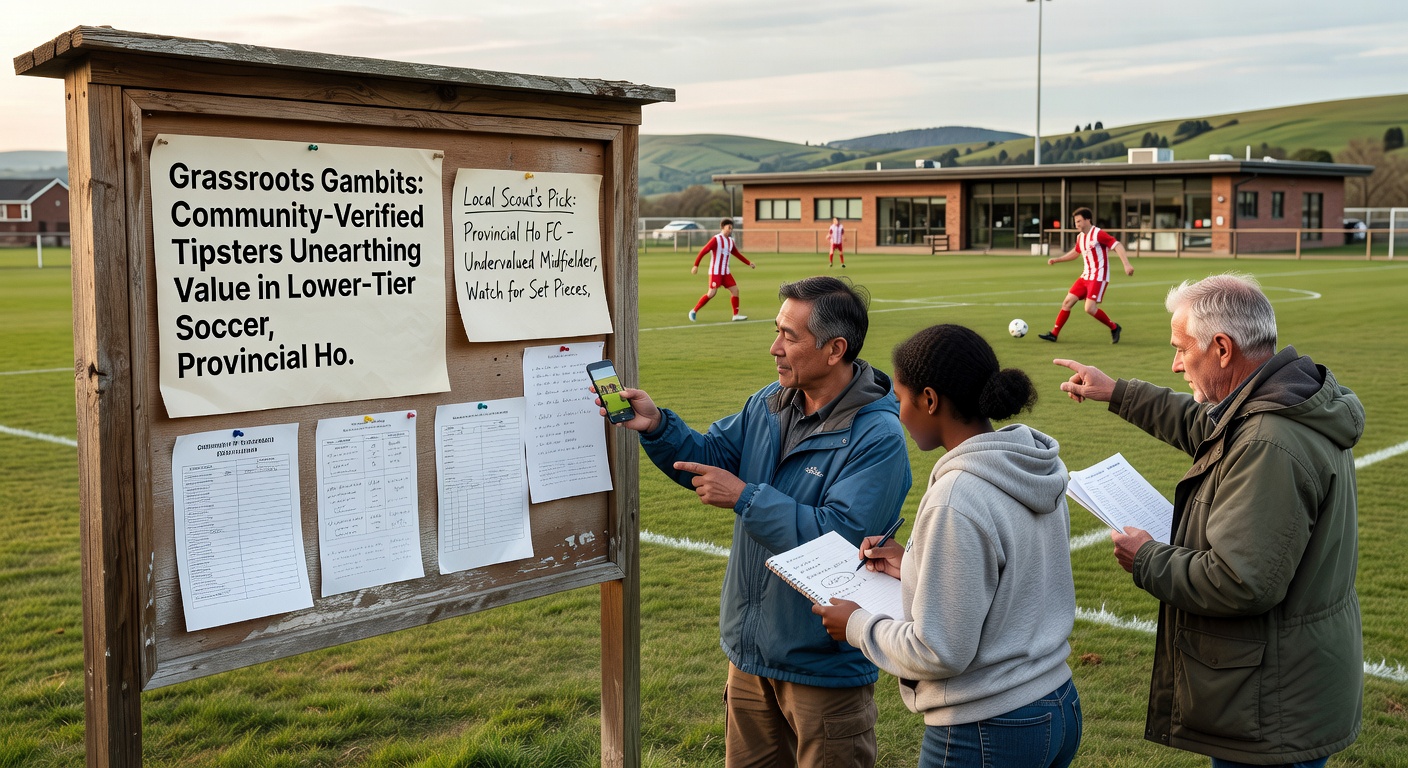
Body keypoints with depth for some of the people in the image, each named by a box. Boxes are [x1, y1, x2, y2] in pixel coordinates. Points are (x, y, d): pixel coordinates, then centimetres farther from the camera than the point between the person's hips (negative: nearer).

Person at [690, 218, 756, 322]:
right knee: (711, 293, -12)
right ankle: (694, 311, 0)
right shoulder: (716, 239, -12)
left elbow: (737, 254, 24)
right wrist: (696, 266, -18)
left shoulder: (730, 241, 10)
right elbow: (703, 251, -14)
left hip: (726, 272, 7)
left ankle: (736, 315, 6)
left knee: (735, 290, 0)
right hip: (715, 272, -7)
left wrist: (749, 263, 20)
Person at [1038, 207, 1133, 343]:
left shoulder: (1098, 234, -15)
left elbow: (1117, 245, -22)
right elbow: (1076, 252, 30)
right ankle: (1054, 334, 10)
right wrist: (1057, 259, 27)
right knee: (1067, 302, 3)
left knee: (1090, 308, -17)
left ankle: (1114, 328, 4)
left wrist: (1127, 264, -33)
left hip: (1098, 278, -8)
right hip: (1085, 276, 8)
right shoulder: (1080, 237, 10)